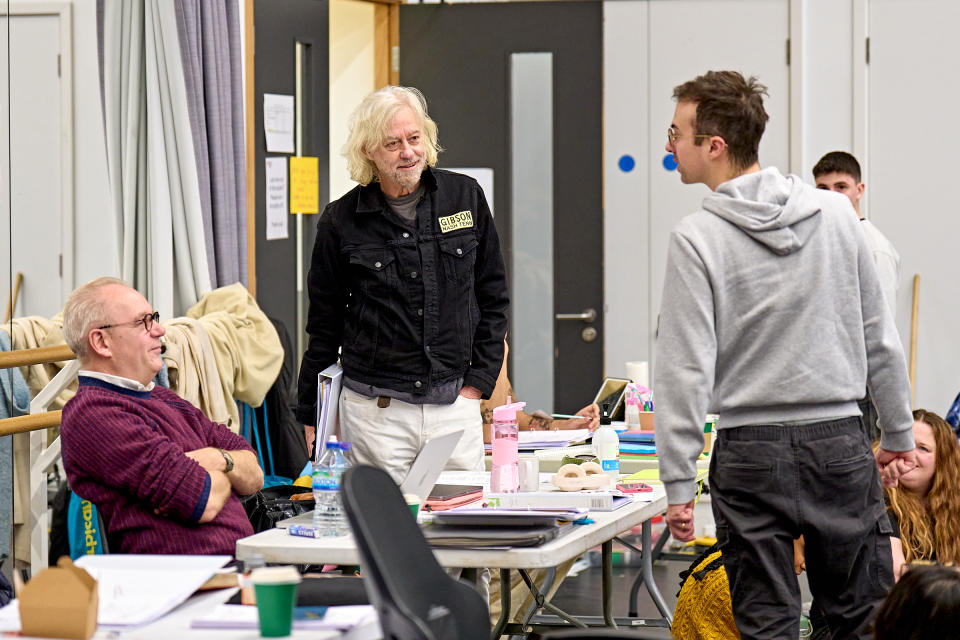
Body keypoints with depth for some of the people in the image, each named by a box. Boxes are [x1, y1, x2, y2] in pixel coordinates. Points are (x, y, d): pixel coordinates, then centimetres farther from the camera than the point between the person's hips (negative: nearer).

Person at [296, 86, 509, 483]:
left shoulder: (465, 198, 6)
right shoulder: (341, 222, 0)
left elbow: (493, 298, 12)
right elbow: (323, 328, 8)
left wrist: (477, 383, 5)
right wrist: (311, 419, 8)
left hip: (455, 407, 2)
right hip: (375, 409, -2)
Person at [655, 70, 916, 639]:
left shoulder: (696, 239, -9)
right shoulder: (835, 214, 3)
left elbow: (687, 369, -11)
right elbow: (880, 339, 8)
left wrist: (679, 484, -7)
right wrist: (899, 434, 18)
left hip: (751, 451, -3)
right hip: (840, 442, 3)